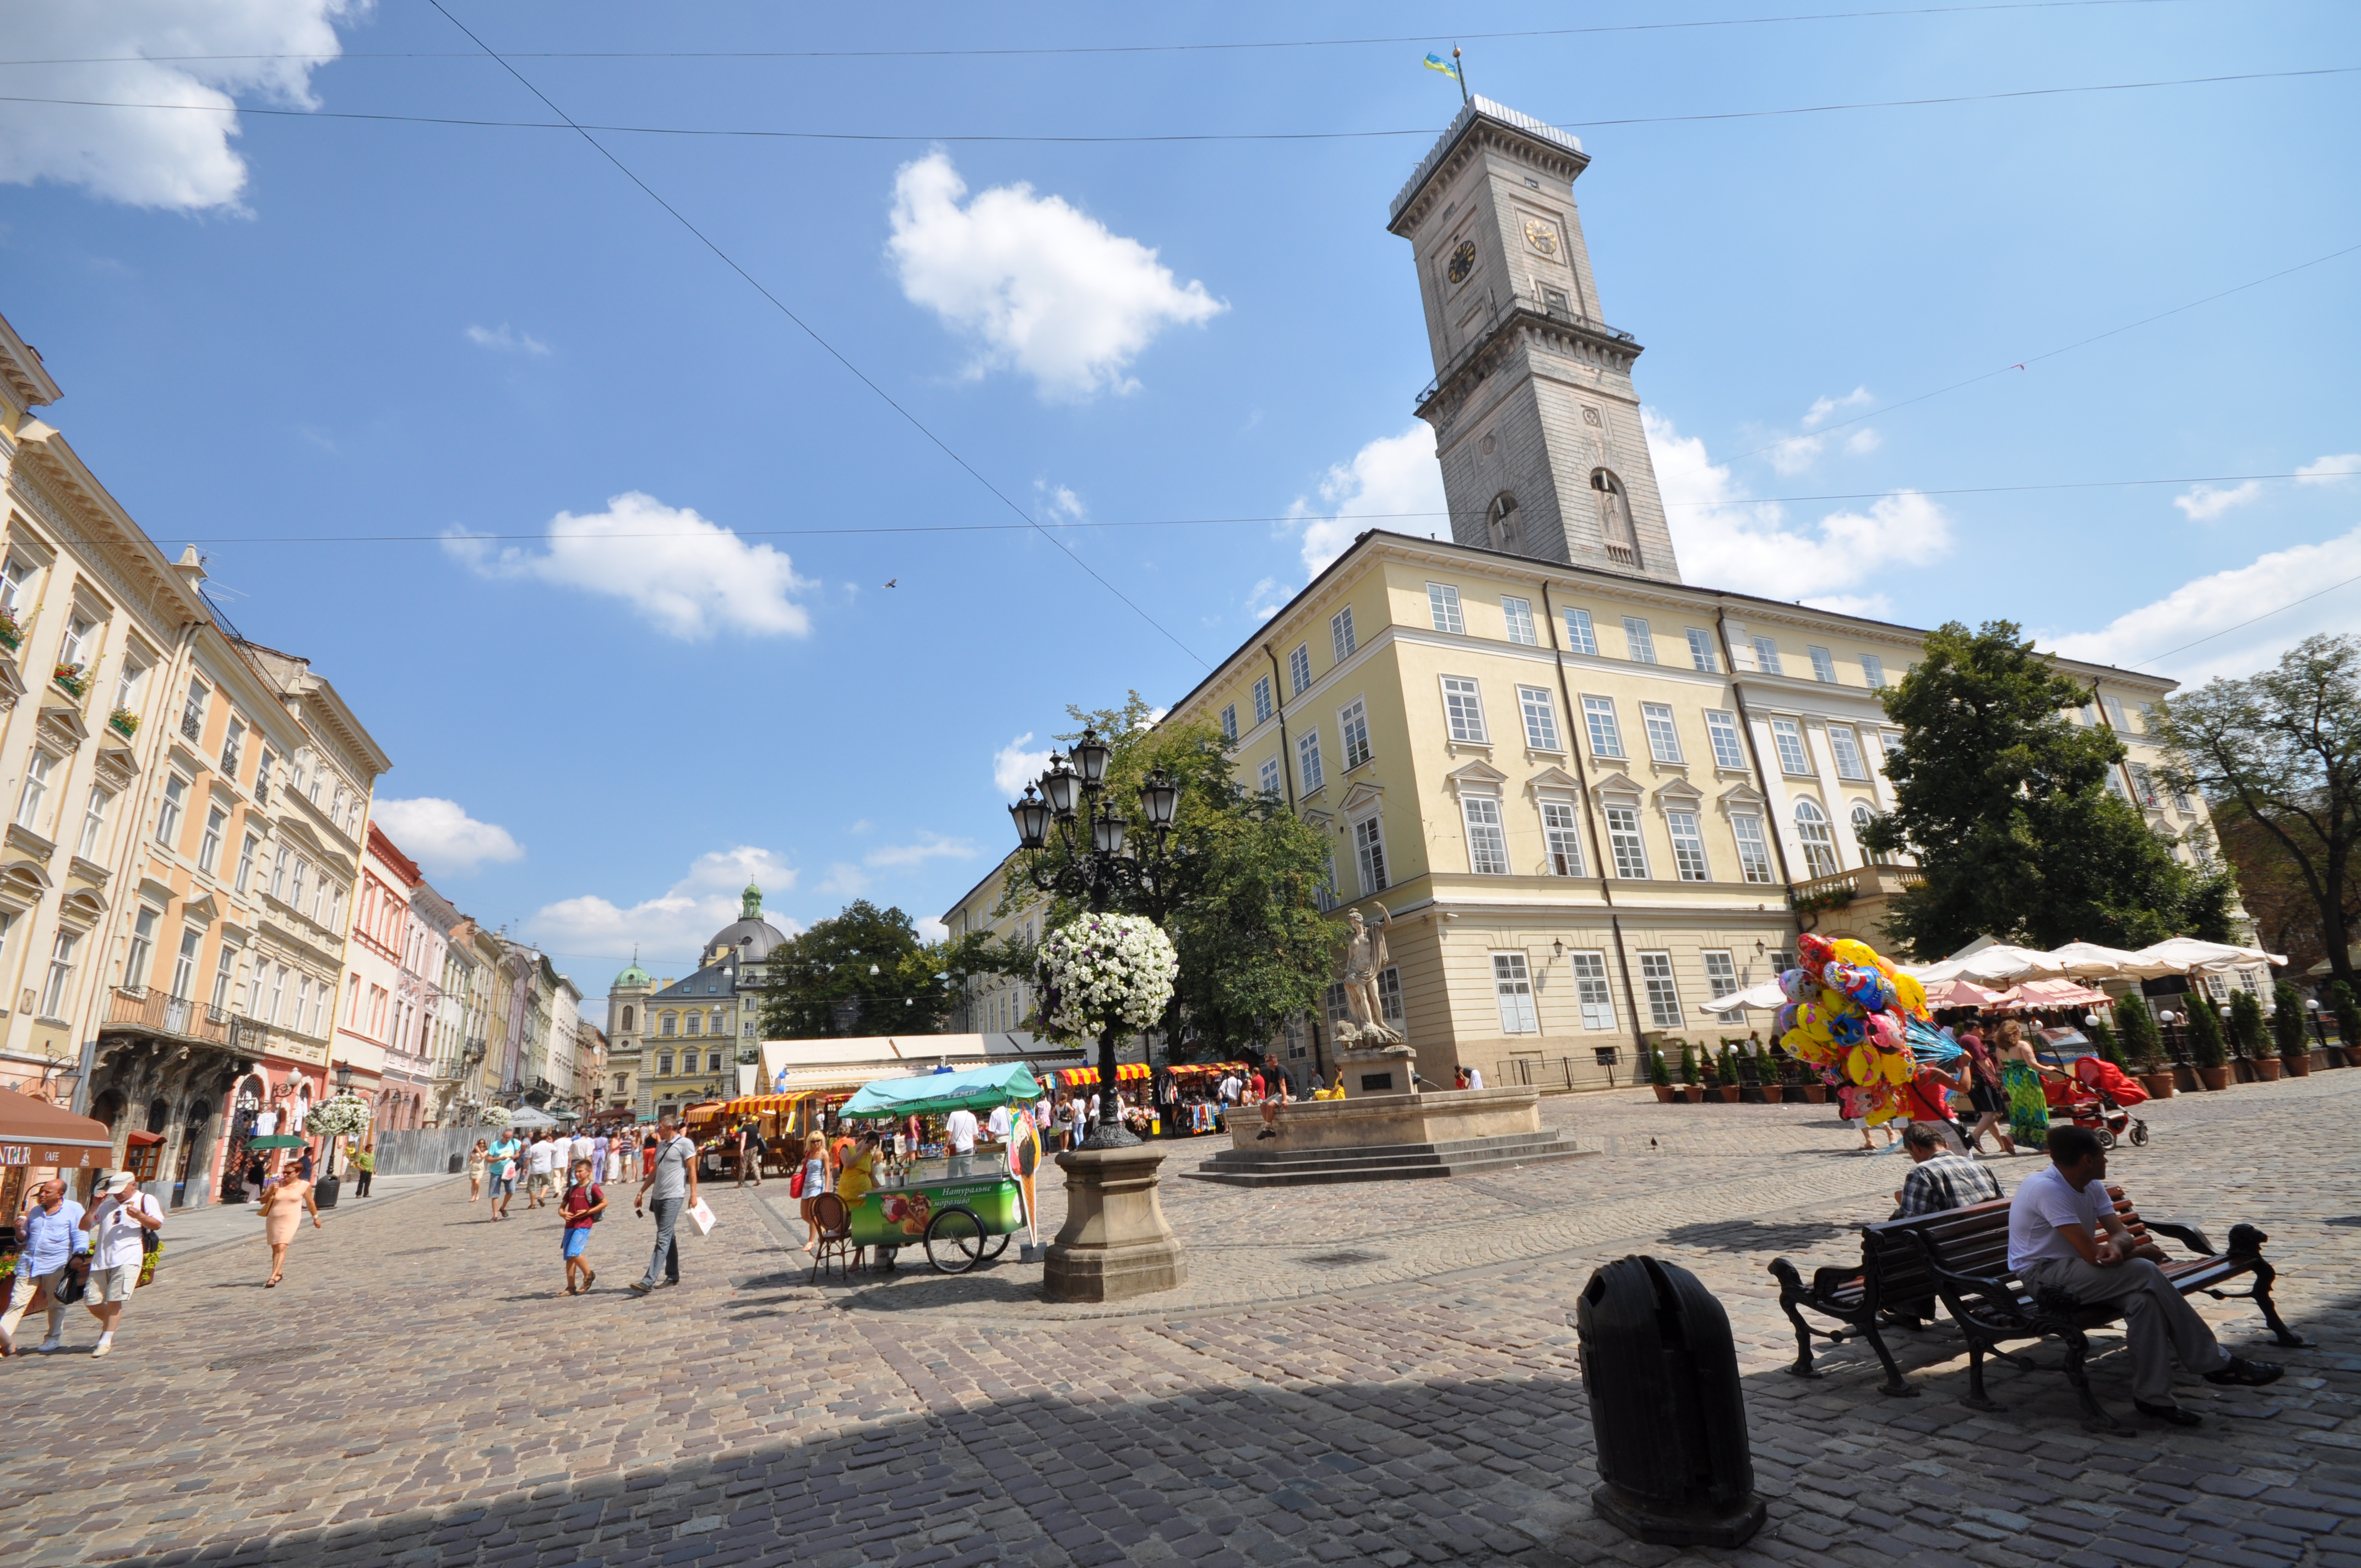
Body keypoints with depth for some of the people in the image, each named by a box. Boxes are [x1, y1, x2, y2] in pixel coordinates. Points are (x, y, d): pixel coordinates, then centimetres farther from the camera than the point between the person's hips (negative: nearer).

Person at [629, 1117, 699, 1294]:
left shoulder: (685, 1144, -8)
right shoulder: (661, 1145, 17)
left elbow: (692, 1170, -10)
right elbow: (654, 1171, 23)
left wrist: (693, 1194, -14)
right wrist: (641, 1193, 21)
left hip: (673, 1197, -8)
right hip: (658, 1197, 8)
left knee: (663, 1239, -10)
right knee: (668, 1237, 13)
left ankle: (648, 1281, -15)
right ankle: (673, 1276, 21)